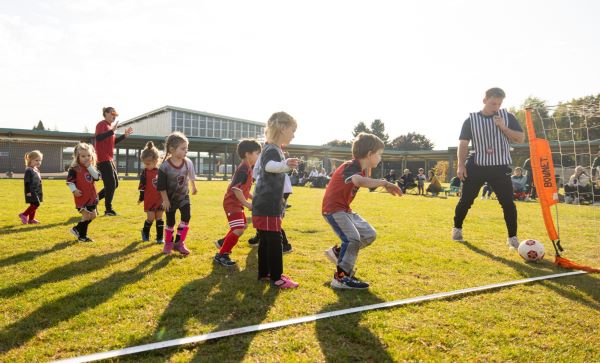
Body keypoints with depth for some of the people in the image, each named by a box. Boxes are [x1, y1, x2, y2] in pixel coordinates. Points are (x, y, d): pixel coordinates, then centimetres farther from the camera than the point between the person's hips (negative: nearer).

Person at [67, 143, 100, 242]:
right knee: (86, 215, -7)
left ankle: (77, 229, 29)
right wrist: (74, 190, -21)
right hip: (81, 197, -7)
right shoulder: (74, 169, -8)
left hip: (92, 196, 7)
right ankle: (82, 236, 8)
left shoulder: (91, 168, 10)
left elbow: (97, 177, -7)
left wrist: (90, 167, -12)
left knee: (93, 215, 13)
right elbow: (69, 181, -9)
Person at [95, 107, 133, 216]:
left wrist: (124, 135, 16)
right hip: (103, 159, -9)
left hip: (110, 159, 9)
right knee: (111, 184, -6)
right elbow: (98, 138, -27)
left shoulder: (110, 126, 17)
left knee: (115, 184, 13)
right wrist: (112, 131, -33)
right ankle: (108, 209, 2)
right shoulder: (101, 124, -10)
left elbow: (113, 141, 25)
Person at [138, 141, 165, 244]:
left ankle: (160, 237, 14)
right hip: (149, 200, -2)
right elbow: (142, 186, -2)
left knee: (159, 218, 6)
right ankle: (145, 233, 26)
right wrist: (141, 198, 0)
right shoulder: (145, 172, -5)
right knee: (150, 218, 0)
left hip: (160, 199, 2)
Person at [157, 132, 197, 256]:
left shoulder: (188, 162, -16)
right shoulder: (164, 167, -26)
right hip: (170, 198, -2)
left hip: (184, 196, 2)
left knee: (186, 217, -14)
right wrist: (165, 199, -13)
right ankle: (168, 243, 30)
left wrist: (194, 187, 20)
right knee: (170, 222, 9)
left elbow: (191, 176, 6)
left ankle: (179, 242, -1)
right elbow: (161, 186, -17)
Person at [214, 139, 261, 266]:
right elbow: (236, 188, -31)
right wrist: (246, 203, -28)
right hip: (232, 203, -11)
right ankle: (221, 255, -9)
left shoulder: (248, 168, 10)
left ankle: (222, 243, 39)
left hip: (237, 203, 11)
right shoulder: (244, 169, -22)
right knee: (238, 230, -18)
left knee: (242, 225, 25)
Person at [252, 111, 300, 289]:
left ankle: (264, 273, 25)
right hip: (268, 206, -10)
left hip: (269, 205, 10)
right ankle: (276, 277, 3)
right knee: (275, 240, -5)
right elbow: (269, 165, -41)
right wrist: (285, 165, -60)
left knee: (266, 240, 15)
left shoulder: (274, 149, 16)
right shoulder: (272, 150, -17)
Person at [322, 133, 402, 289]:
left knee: (369, 235, 7)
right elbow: (359, 181, -44)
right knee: (353, 238, -22)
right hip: (333, 208, -10)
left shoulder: (359, 169, 10)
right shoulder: (352, 166, -22)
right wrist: (384, 183, -40)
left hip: (345, 209, 10)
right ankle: (341, 278, -13)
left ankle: (338, 252, 19)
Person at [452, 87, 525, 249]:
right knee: (466, 200, 4)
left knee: (508, 202, -3)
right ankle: (457, 229, 24)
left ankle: (512, 237, 8)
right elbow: (463, 144, 0)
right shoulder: (471, 119, 1)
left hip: (500, 167, 1)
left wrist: (503, 128, -14)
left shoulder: (507, 117, 4)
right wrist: (461, 165, -9)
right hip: (476, 166, 0)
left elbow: (521, 139, 0)